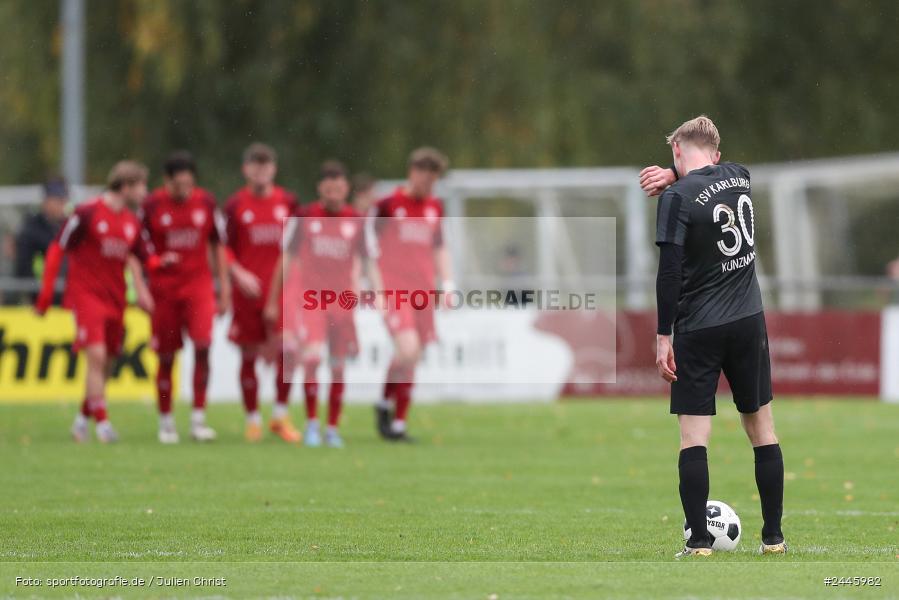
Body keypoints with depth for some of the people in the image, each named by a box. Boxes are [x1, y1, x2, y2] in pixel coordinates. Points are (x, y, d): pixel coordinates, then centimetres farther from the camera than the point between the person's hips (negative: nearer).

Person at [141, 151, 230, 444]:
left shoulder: (206, 202, 2)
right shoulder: (152, 205, -4)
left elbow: (217, 246, 11)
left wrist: (224, 287, 10)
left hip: (198, 284, 1)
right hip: (164, 287, -1)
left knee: (202, 345, -16)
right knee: (166, 357, 2)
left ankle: (198, 419, -11)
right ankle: (166, 422, 15)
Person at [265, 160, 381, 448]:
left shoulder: (356, 221, 4)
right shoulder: (305, 217, 0)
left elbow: (367, 261, 12)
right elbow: (287, 259, 6)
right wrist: (273, 301, 7)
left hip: (341, 302, 2)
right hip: (309, 296, -2)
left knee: (338, 367, 4)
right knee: (312, 357, -19)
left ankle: (333, 429, 17)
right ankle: (311, 424, -8)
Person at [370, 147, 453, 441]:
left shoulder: (435, 207, 13)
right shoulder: (388, 205, -4)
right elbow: (370, 246, -2)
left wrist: (447, 284, 14)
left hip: (422, 290, 6)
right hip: (393, 291, -6)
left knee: (412, 360, 4)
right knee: (407, 348, -22)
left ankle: (398, 424, 11)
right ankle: (385, 404, 1)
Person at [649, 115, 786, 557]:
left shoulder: (678, 197, -11)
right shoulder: (739, 176, 6)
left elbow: (670, 271, -15)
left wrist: (663, 336, -10)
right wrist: (674, 178, 9)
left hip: (698, 328, -5)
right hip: (749, 321, 5)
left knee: (694, 435, -2)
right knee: (761, 428, 12)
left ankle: (698, 542, -7)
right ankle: (773, 538, 14)